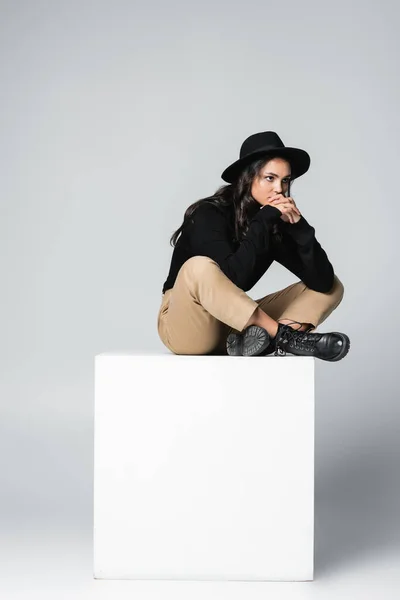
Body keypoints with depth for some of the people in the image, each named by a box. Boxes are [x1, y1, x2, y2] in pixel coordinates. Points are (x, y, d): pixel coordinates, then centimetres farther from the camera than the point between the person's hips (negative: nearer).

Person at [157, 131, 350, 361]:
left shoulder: (277, 223, -3)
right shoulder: (209, 214, -17)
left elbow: (323, 281, -11)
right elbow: (231, 277, -33)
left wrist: (299, 226, -22)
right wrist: (264, 220, -29)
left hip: (236, 327, 6)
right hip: (186, 326, -6)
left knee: (332, 286, -5)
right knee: (199, 268, -38)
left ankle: (268, 338, -32)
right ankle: (284, 335, -32)